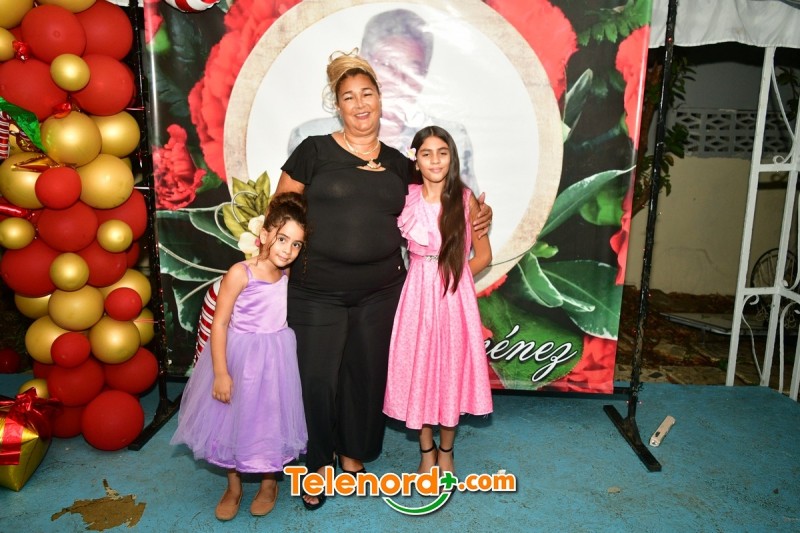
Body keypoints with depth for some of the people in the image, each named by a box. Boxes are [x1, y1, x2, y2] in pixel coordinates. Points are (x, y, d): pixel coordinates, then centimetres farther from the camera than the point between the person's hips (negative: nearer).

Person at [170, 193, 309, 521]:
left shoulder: (287, 276, -3)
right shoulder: (240, 273, -20)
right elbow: (219, 324, -18)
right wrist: (221, 373, -18)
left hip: (275, 358, 4)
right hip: (239, 356, -3)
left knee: (269, 418, 14)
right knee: (233, 419, 12)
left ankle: (269, 483, 37)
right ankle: (233, 486, 36)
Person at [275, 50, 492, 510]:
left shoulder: (398, 163, 9)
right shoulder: (314, 151, -2)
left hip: (380, 290, 3)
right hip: (317, 291, -3)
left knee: (366, 374, 14)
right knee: (317, 379, 3)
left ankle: (353, 453, 39)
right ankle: (317, 463, 29)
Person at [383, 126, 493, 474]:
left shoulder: (465, 199, -2)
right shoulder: (406, 199, 0)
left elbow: (483, 255, 2)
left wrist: (453, 275, -3)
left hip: (455, 297, 0)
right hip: (418, 295, 1)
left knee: (451, 369, 10)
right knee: (418, 370, 8)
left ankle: (446, 451, 31)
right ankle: (426, 450, 30)